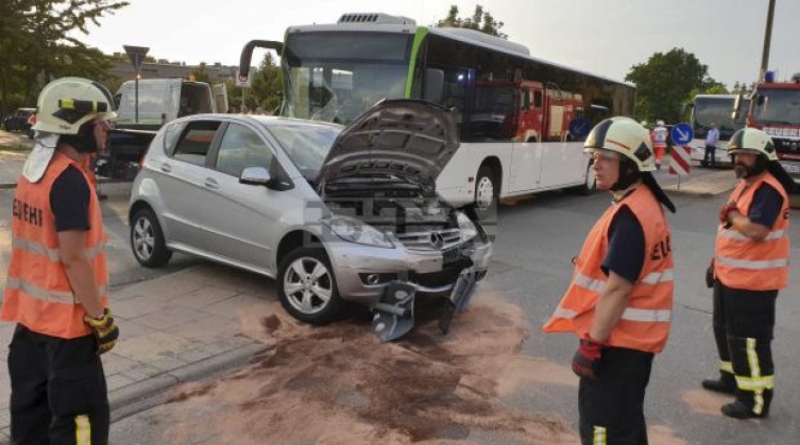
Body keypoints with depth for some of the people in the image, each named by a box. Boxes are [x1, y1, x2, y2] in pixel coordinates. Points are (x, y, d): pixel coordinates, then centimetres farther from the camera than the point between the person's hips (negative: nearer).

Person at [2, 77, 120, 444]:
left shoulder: (33, 171, 8)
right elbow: (73, 257, -23)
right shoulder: (70, 180, -21)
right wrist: (99, 316, -16)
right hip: (65, 318, -9)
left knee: (31, 404, 21)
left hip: (31, 311, 10)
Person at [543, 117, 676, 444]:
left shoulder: (631, 215, -23)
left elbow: (617, 288, -25)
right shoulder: (643, 204, 9)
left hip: (618, 340, -10)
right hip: (633, 337, 10)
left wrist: (591, 344, -20)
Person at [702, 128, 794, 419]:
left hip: (753, 281, -10)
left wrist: (733, 214, -16)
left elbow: (756, 231, -34)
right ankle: (731, 378, 40)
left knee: (749, 339, -2)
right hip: (729, 275, 10)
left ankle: (757, 400, 10)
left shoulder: (769, 190, -21)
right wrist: (717, 262, 19)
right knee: (726, 330, 23)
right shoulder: (744, 185, 11)